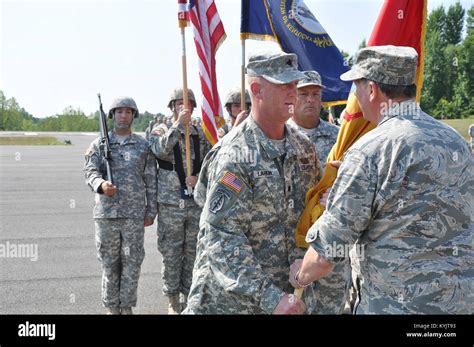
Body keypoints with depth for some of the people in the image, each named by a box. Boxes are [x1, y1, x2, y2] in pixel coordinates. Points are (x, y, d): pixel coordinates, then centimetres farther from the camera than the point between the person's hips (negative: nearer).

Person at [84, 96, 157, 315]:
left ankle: (126, 307, 17)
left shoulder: (143, 145, 7)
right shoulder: (99, 144, 7)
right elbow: (90, 171, -4)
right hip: (106, 213, 0)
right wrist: (101, 184, -26)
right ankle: (112, 308, 20)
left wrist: (151, 211, 3)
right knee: (109, 263, 8)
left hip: (134, 214, 0)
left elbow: (151, 181, 7)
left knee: (132, 262, 3)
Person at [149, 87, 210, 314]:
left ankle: (188, 297, 22)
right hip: (170, 204, -2)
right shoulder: (160, 131, 1)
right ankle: (172, 301, 18)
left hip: (197, 202, 2)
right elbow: (160, 150, -21)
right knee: (171, 254, 5)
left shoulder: (201, 135, 8)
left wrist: (199, 178, -8)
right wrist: (179, 124, -25)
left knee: (193, 253, 9)